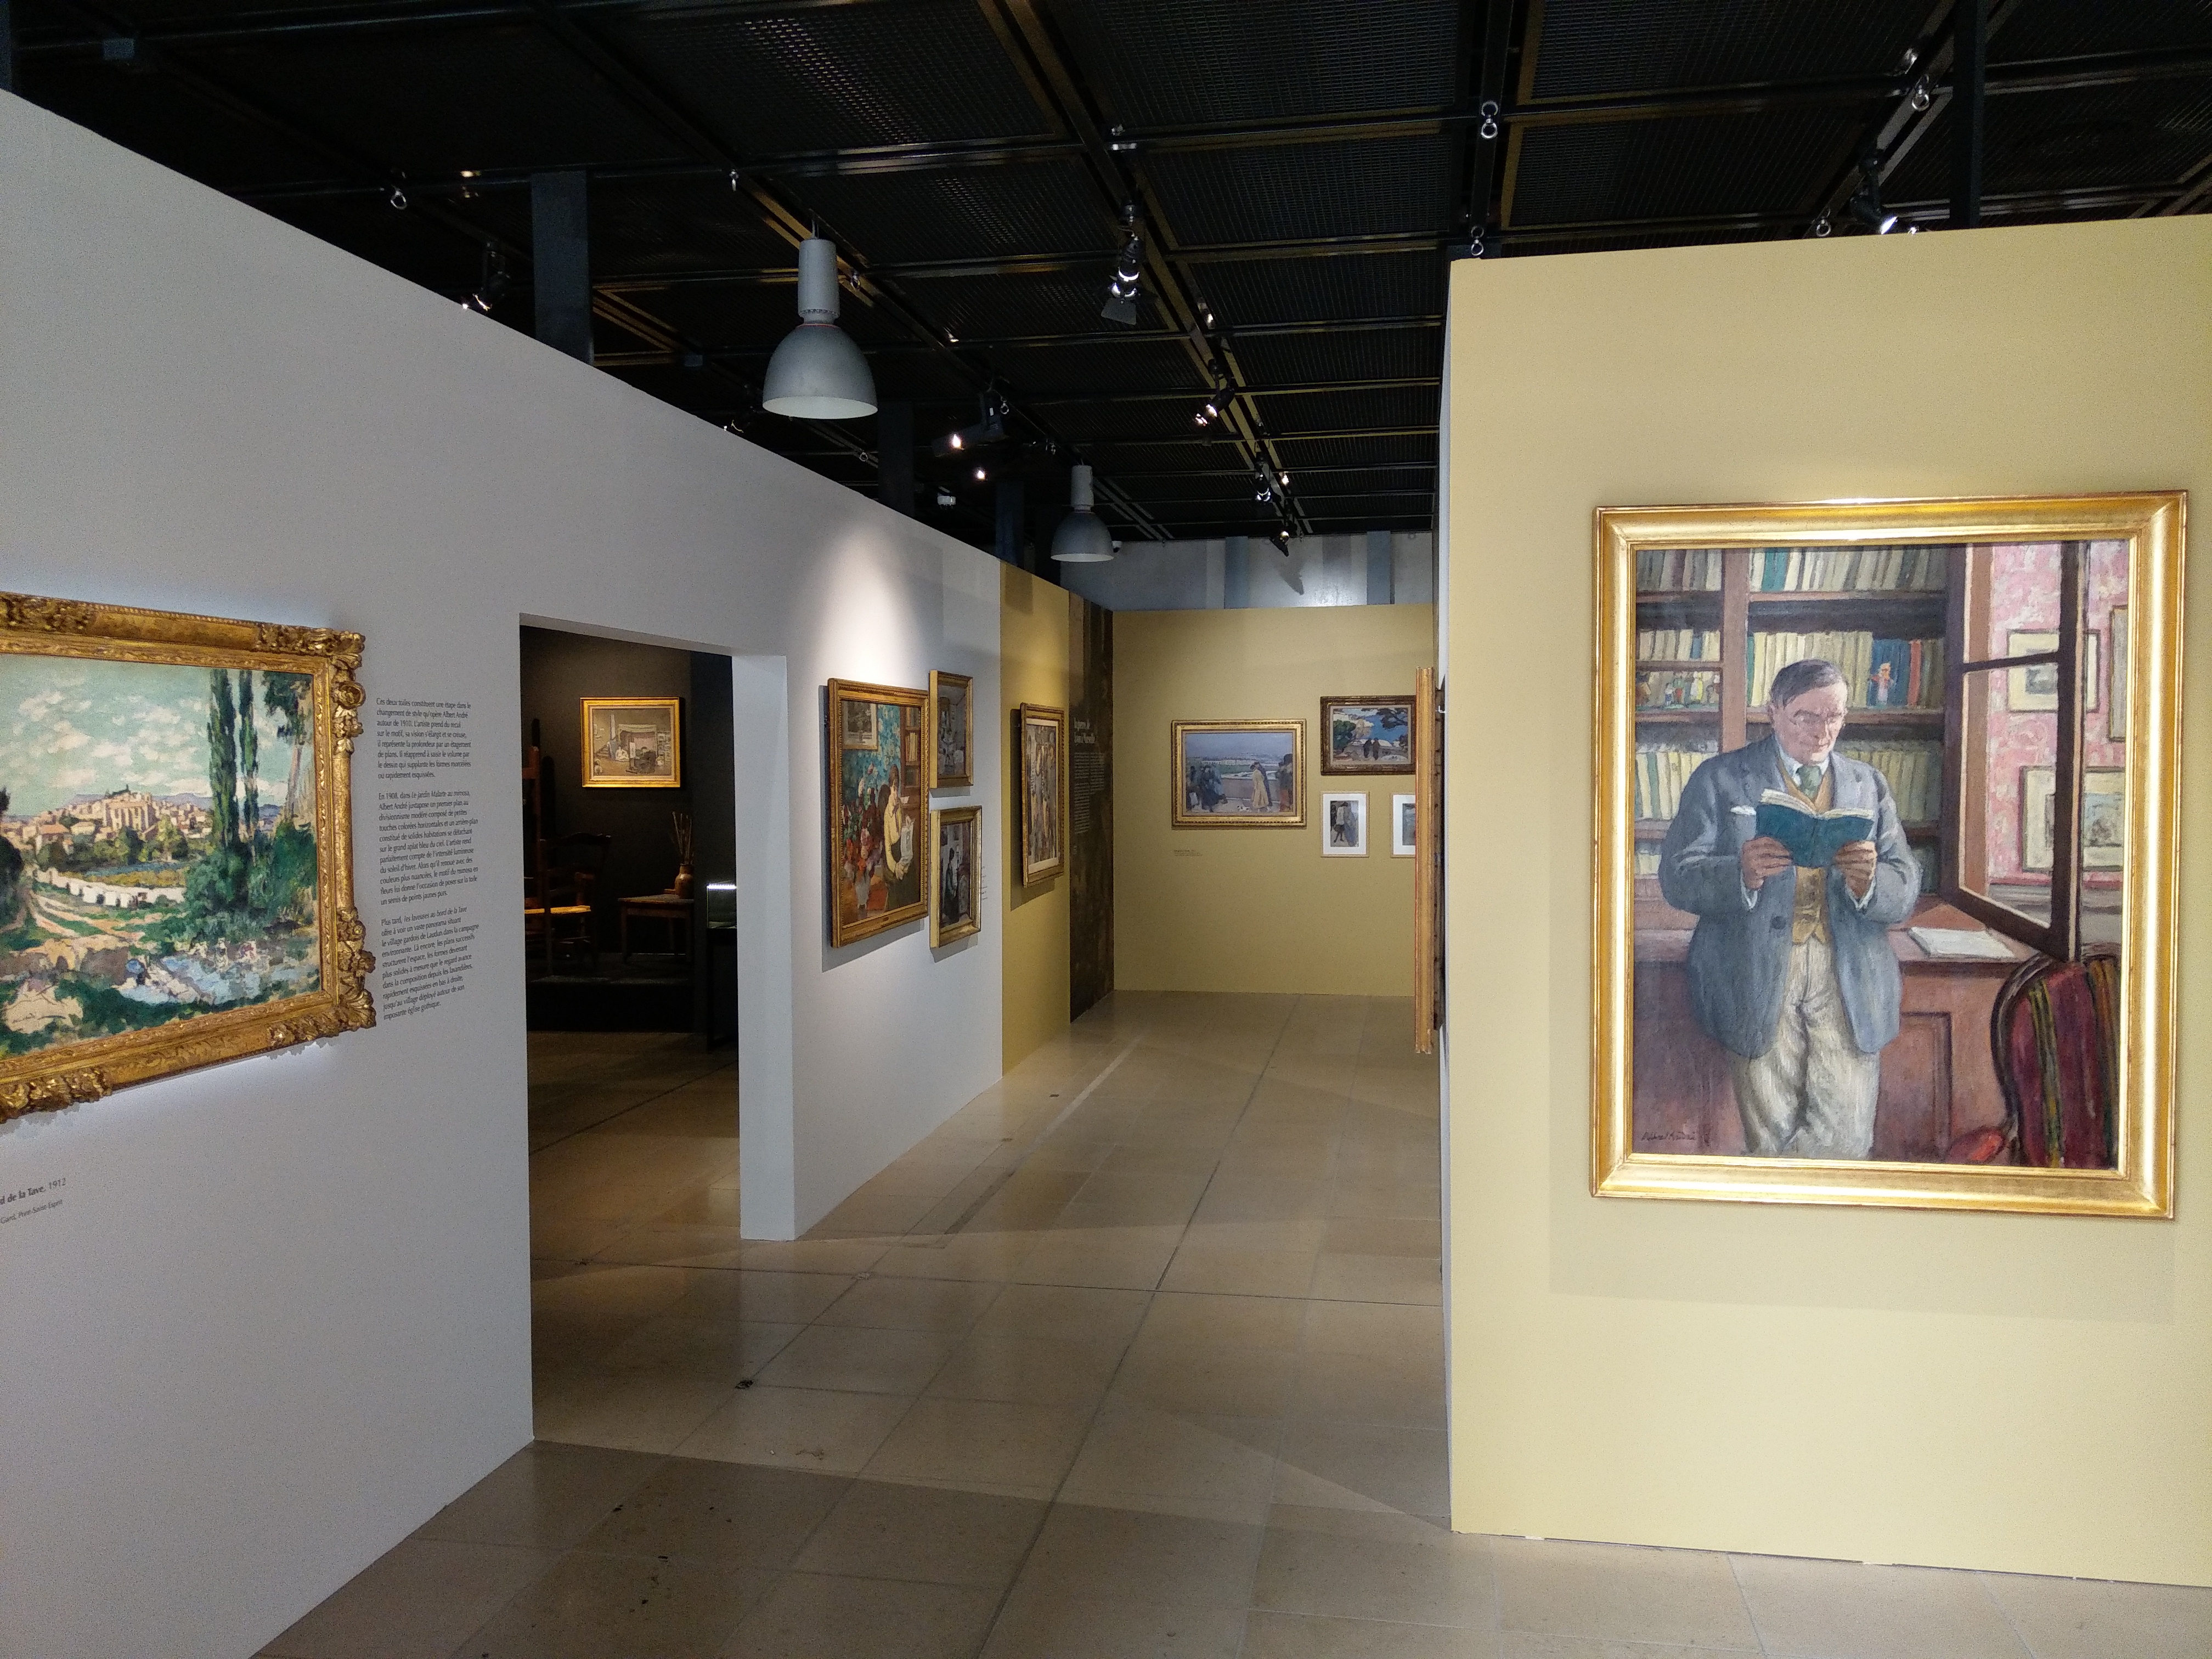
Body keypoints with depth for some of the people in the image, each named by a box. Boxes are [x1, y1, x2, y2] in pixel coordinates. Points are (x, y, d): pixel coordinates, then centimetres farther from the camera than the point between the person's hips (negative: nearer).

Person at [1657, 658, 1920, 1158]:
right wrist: (1742, 874, -23)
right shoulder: (1720, 779, 7)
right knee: (1770, 1139, 0)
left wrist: (1867, 882, -16)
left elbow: (1906, 887, 8)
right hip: (1757, 980, -2)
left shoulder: (1869, 785, 17)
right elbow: (1676, 876, -3)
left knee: (1848, 1136, -5)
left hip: (1849, 981, 3)